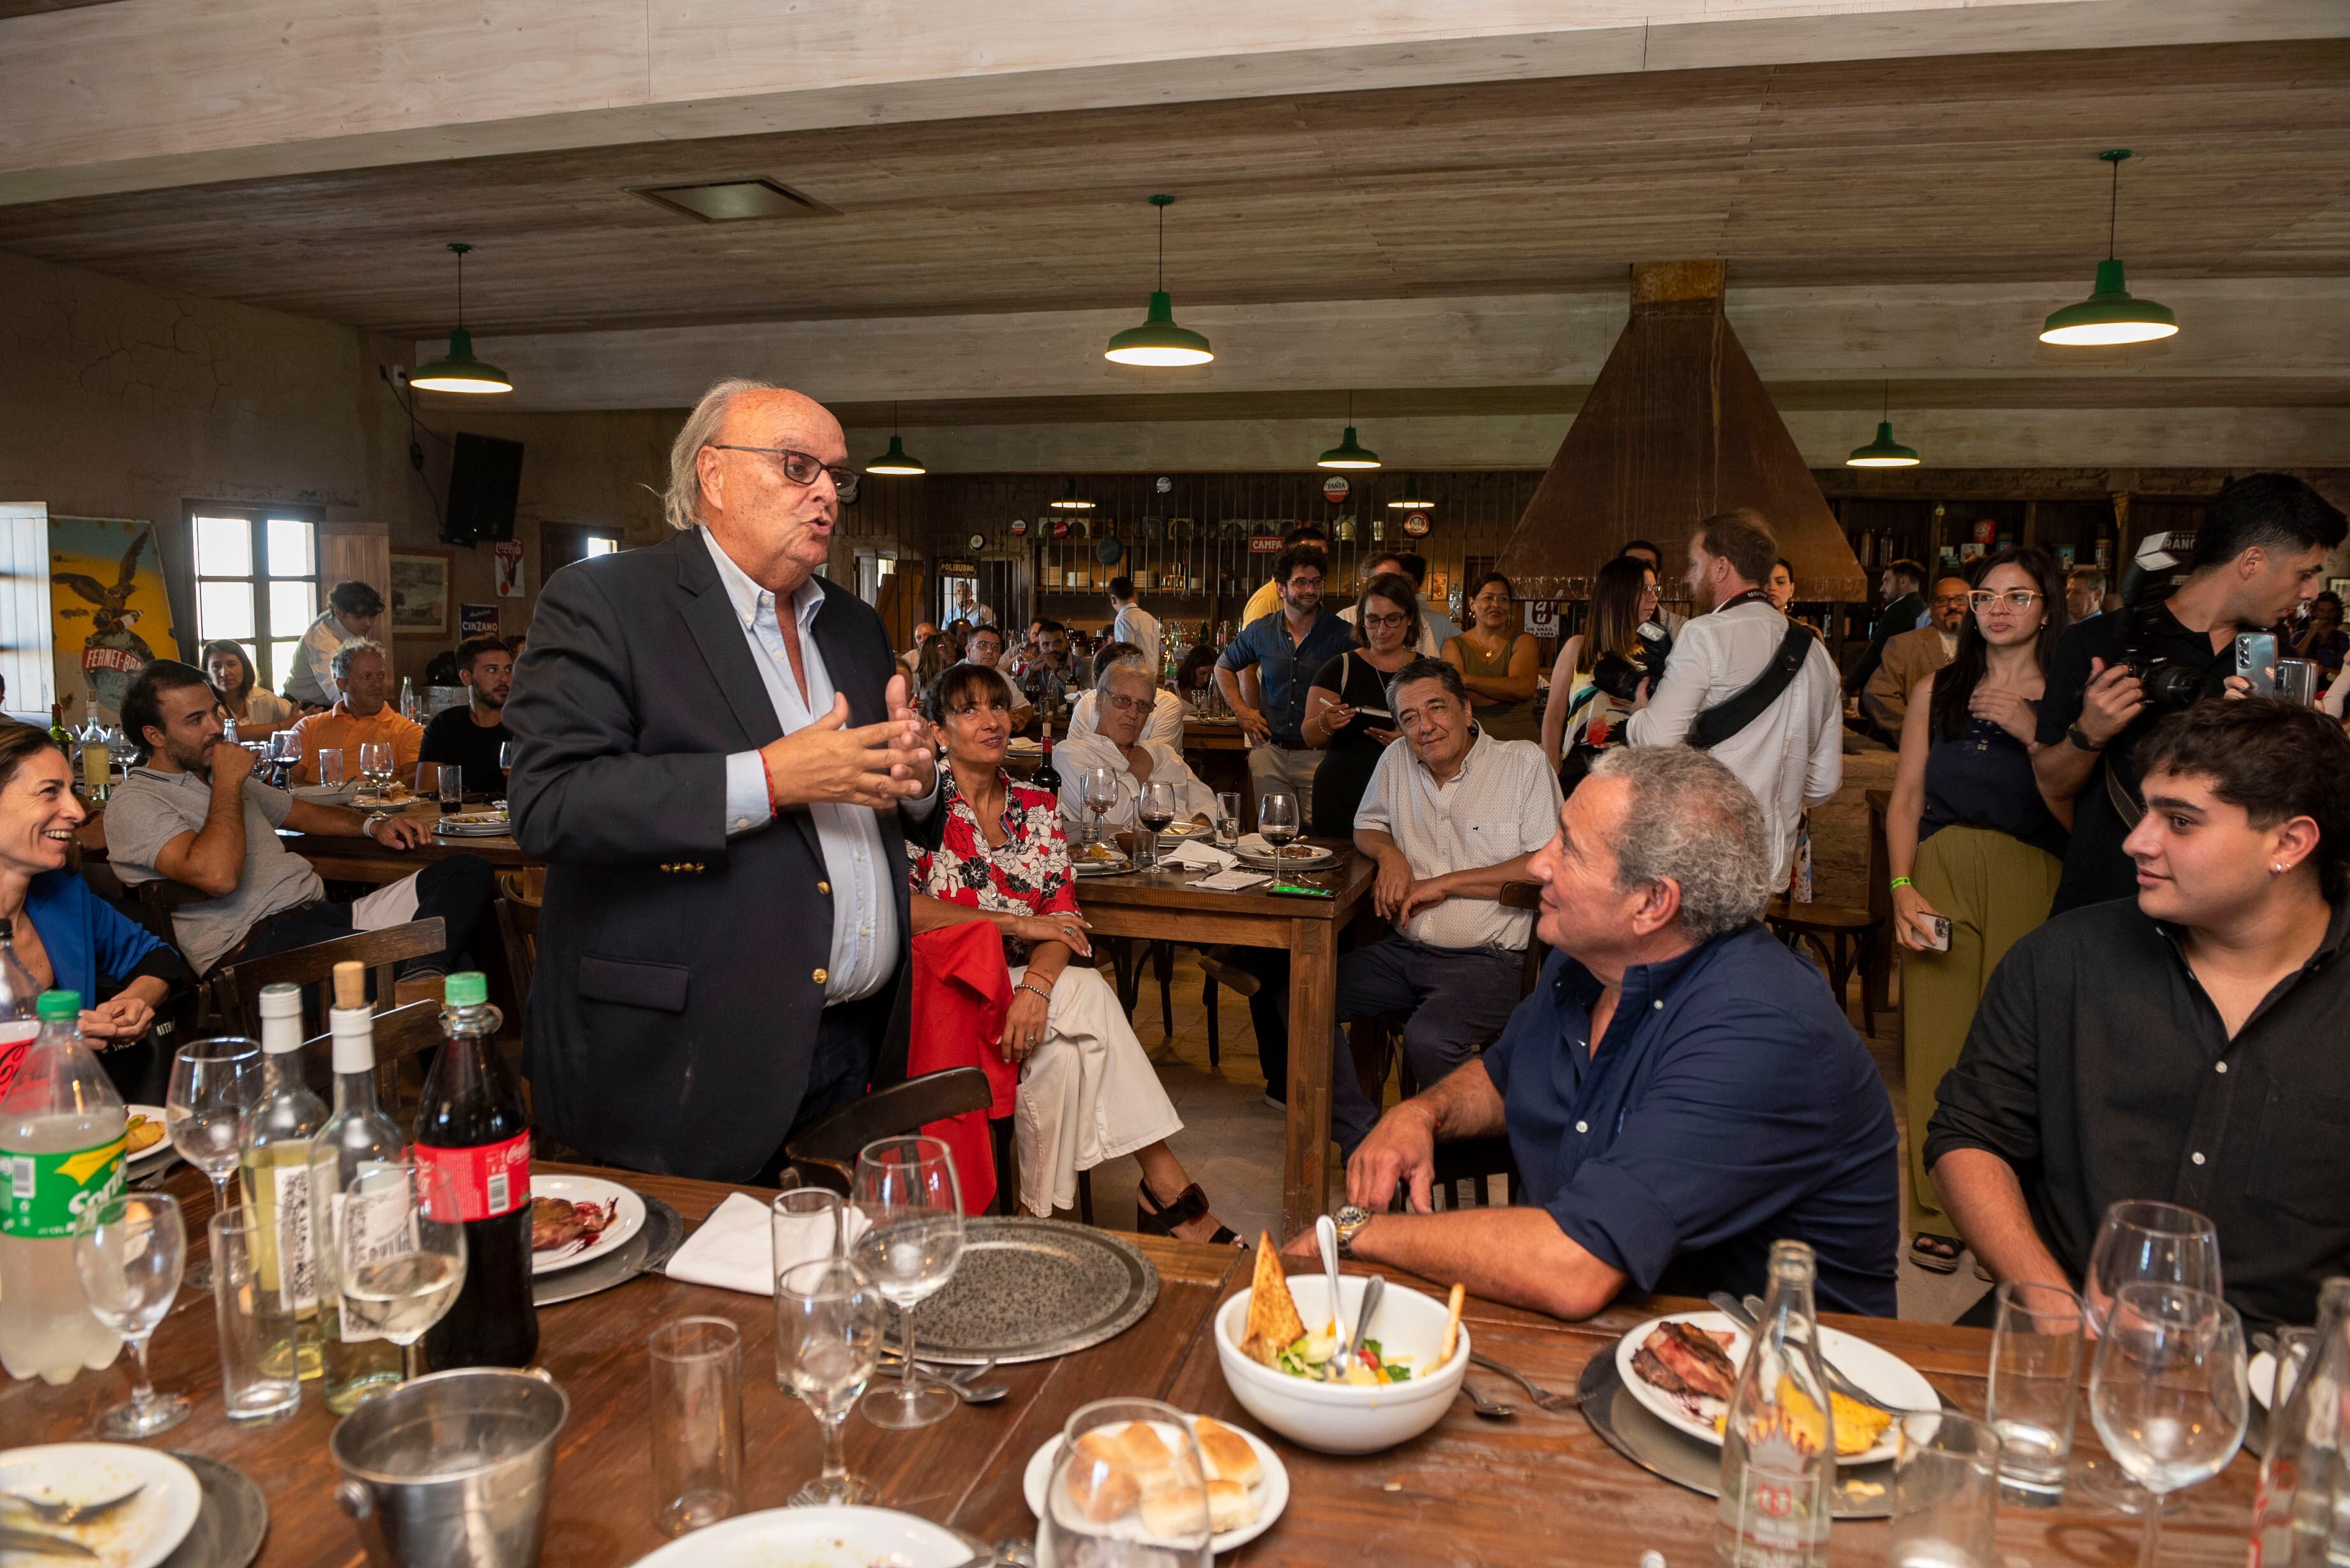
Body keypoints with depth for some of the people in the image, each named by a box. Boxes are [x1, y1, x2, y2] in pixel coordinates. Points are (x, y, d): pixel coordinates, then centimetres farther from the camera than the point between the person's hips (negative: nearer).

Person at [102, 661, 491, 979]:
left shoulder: (217, 777, 28)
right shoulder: (133, 803, -1)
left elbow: (300, 812, 41)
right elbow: (218, 876, -19)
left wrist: (373, 824, 21)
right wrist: (227, 783, -6)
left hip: (323, 914, 10)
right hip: (252, 944, -10)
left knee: (469, 870, -15)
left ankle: (420, 977, -37)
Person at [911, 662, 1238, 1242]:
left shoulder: (1037, 806, 10)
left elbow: (1063, 914, 1)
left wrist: (1038, 984, -21)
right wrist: (1013, 923, -17)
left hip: (1023, 979, 4)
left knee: (1064, 1048, -29)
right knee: (1088, 996, -27)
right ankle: (1168, 1187, -19)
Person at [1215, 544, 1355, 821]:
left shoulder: (1341, 634, -3)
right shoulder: (1260, 631, 7)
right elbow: (1224, 666, 23)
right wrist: (1240, 710, 12)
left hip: (1319, 756, -3)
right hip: (1270, 753, 3)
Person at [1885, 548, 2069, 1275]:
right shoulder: (1938, 689, 13)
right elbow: (1906, 798, 10)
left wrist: (2033, 733, -11)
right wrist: (1902, 887, -1)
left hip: (2033, 881, -1)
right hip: (1940, 873, 2)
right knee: (1938, 1040, 0)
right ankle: (1939, 1210, 11)